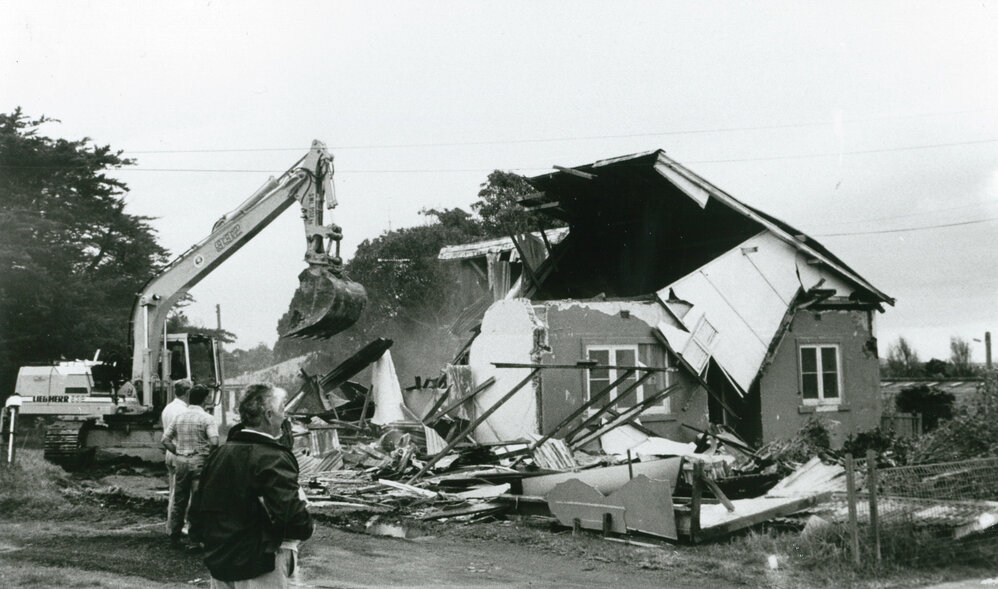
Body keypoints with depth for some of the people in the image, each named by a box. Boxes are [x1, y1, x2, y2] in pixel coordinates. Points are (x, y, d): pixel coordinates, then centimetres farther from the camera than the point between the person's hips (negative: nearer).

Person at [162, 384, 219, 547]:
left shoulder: (179, 417, 8)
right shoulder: (207, 418, -9)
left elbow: (165, 439, 8)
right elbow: (214, 442, -20)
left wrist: (178, 452, 11)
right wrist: (210, 455, -3)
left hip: (181, 461, 5)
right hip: (199, 462, -5)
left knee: (179, 500, 14)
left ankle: (174, 535, 21)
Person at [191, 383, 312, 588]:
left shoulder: (220, 454, 8)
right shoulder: (273, 458, -17)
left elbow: (198, 508, 13)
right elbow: (293, 515, -27)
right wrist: (305, 527, -7)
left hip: (218, 562, 8)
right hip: (258, 571, -8)